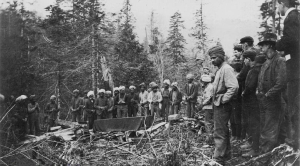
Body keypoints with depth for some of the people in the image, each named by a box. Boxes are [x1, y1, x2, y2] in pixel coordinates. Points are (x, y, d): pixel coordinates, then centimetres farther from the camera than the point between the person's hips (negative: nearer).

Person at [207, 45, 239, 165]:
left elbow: (234, 87, -26)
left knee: (219, 134, -4)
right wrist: (215, 99, 12)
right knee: (223, 132, 19)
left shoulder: (226, 69, -16)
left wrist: (222, 100, -20)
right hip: (218, 105, 10)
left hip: (222, 106, -10)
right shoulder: (220, 69, 13)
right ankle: (226, 155, 33)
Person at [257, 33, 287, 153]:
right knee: (263, 131, 17)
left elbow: (281, 83, -22)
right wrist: (259, 90, 7)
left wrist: (267, 94, -16)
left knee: (270, 133, 0)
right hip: (264, 102, 9)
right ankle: (263, 153, 29)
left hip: (272, 103, -9)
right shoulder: (266, 63, 13)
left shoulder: (280, 61, -13)